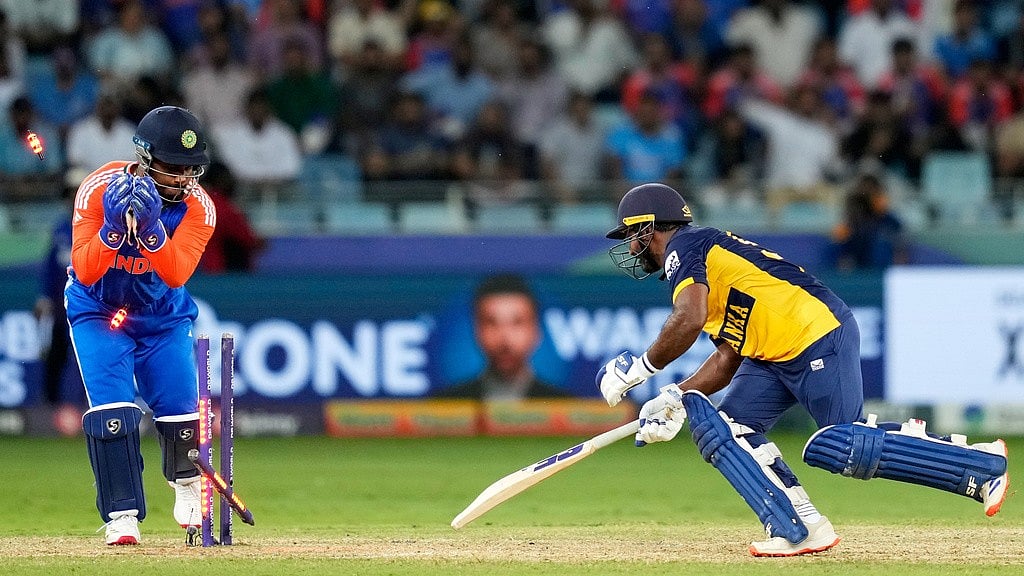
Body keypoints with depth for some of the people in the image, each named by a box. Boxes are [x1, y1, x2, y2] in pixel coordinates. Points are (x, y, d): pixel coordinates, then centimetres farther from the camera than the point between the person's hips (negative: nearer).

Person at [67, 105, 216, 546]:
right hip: (98, 312, -2)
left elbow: (176, 274, -35)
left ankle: (187, 488, 28)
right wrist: (114, 225, -46)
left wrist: (150, 226, -49)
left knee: (181, 410, -4)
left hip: (164, 316, 2)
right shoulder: (98, 189, -25)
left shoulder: (197, 207, -21)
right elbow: (85, 273, -32)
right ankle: (122, 516, -10)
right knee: (112, 410, -18)